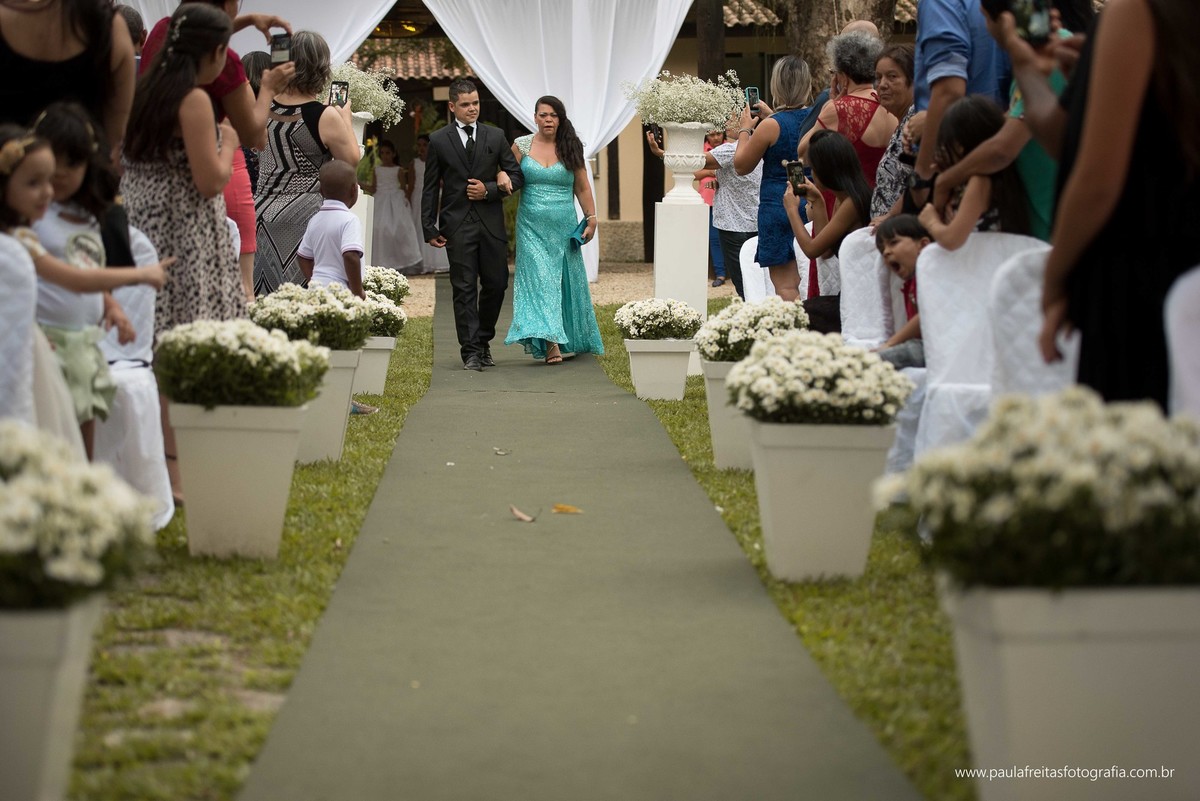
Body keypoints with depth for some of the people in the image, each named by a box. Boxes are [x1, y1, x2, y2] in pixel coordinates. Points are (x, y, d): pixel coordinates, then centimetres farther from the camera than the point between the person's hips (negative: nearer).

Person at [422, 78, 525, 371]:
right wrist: (430, 228, -2)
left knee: (496, 284, 4)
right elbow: (430, 188, 4)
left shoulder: (495, 137, 8)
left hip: (491, 223, 2)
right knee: (464, 289, -3)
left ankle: (483, 341, 24)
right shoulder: (439, 140, 4)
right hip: (457, 225, -2)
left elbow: (516, 176, 10)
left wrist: (489, 189, -7)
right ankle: (471, 351, 0)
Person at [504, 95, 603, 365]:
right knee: (539, 279, -11)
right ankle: (550, 342, -18)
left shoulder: (570, 148, 5)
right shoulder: (521, 145, 3)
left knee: (567, 280, 6)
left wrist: (591, 219, 4)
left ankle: (568, 339, 20)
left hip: (564, 228, 2)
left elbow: (582, 187, 7)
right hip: (532, 227, -1)